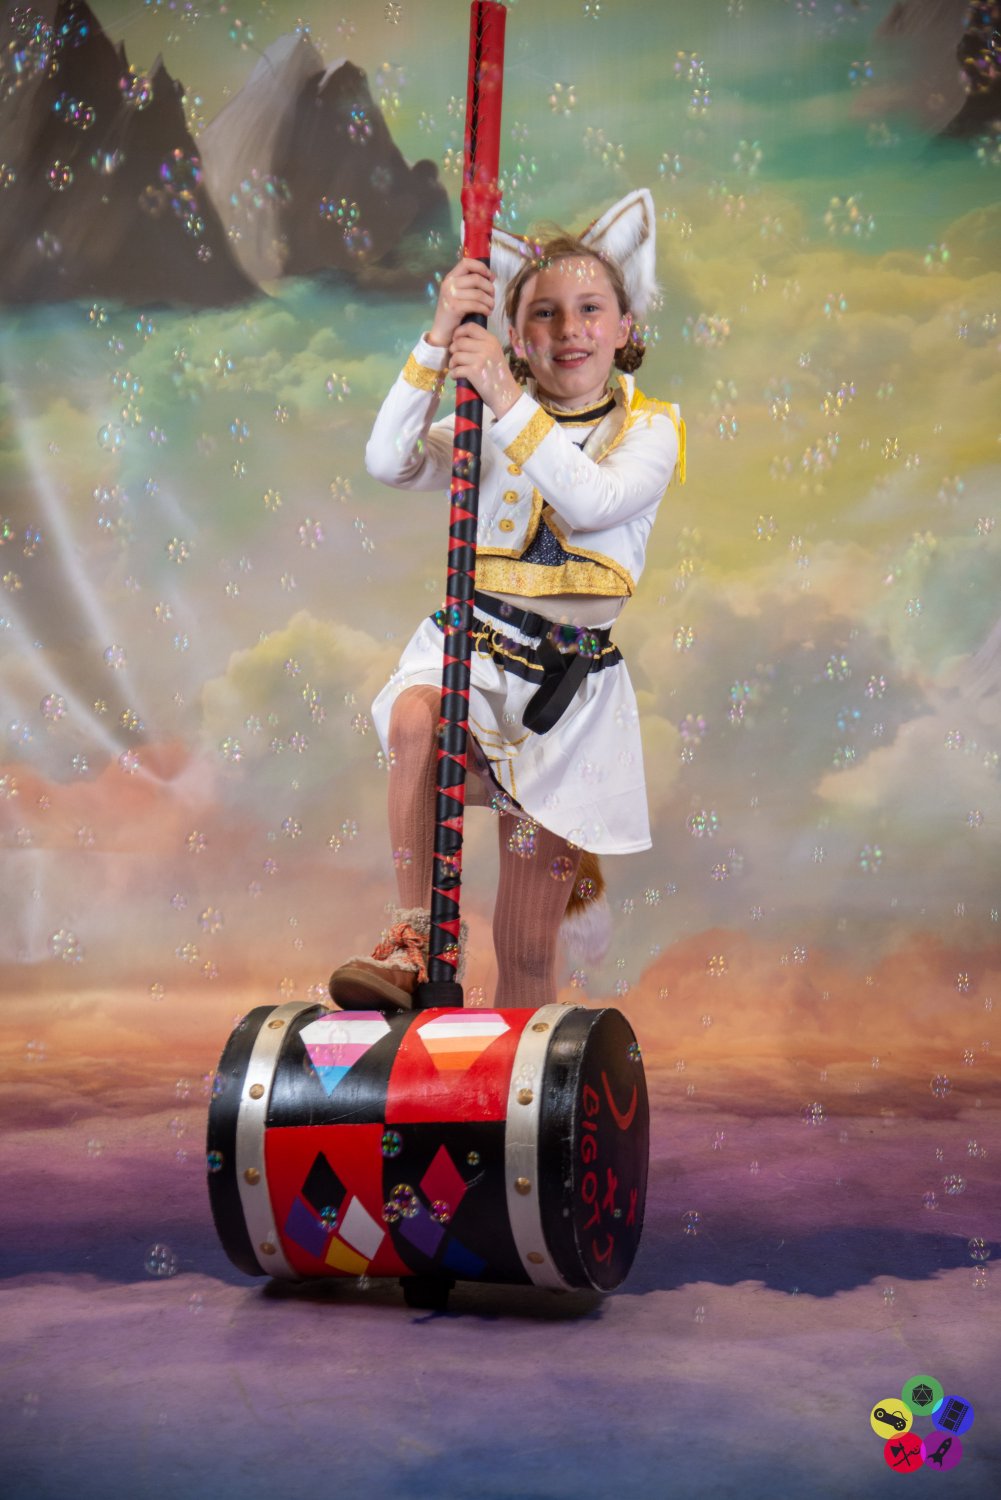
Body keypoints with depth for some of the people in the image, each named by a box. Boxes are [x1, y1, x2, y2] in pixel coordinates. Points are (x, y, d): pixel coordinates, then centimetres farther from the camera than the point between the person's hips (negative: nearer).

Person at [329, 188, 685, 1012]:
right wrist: (438, 342, -18)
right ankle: (416, 941, -22)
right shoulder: (489, 426, 7)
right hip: (470, 646, 1)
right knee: (413, 722, -38)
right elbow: (388, 461, -10)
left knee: (528, 948, 2)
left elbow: (594, 501, -18)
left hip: (570, 679, -1)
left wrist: (511, 403, -23)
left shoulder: (650, 428, 3)